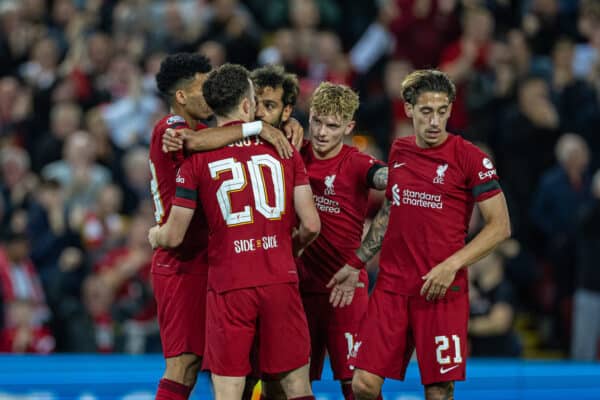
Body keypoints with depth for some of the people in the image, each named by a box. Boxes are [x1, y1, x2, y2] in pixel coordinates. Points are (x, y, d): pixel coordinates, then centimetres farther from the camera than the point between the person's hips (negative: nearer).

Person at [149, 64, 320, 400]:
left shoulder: (197, 158, 0)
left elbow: (173, 237, 1)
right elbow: (311, 225, 2)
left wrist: (155, 235, 25)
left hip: (229, 287, -1)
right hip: (280, 282, 1)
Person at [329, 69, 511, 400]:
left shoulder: (469, 157, -6)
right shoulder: (398, 151, 10)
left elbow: (500, 226, -7)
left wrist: (451, 266, -16)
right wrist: (355, 265, 22)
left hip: (441, 290, -4)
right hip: (391, 286, 4)